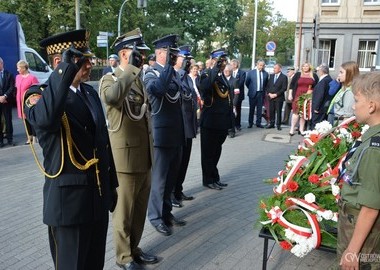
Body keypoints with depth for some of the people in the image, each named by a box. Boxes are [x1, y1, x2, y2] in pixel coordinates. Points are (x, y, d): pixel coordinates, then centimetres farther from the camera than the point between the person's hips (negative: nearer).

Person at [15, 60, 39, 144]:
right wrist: (17, 100, 10)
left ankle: (34, 138, 9)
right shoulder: (17, 77, 9)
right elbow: (17, 89, 17)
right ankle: (29, 137, 22)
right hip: (21, 102, 6)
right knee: (26, 120, 12)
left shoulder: (32, 77, -11)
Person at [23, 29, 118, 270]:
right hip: (69, 200, -7)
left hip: (98, 197, 7)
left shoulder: (90, 92, 9)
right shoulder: (39, 94, -12)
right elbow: (44, 119, -39)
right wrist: (66, 70, -34)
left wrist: (111, 184, 18)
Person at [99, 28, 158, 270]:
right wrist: (132, 68, -29)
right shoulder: (110, 79, -11)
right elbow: (112, 97, -37)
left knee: (140, 209, 18)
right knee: (124, 211, 8)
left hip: (144, 157, 7)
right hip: (126, 157, -7)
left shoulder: (139, 79, 12)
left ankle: (134, 249, 36)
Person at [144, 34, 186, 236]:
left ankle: (166, 212, 30)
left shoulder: (173, 73, 14)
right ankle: (156, 217, 17)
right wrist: (168, 65, -26)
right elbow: (158, 89, -36)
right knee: (159, 178, 3)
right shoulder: (151, 73, -12)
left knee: (171, 176, 16)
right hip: (162, 134, -8)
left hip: (176, 134, 8)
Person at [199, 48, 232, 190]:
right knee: (208, 152, 5)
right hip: (210, 121, -7)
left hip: (222, 121, 8)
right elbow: (204, 87, -35)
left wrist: (229, 121, 16)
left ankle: (214, 178, 28)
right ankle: (208, 180, 16)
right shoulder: (207, 74, -10)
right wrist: (215, 69, -28)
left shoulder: (222, 76, 13)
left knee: (216, 151, 17)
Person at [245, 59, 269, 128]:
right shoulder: (251, 72, -2)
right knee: (252, 109, 5)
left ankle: (258, 123, 13)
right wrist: (251, 89, 8)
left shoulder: (265, 73, 4)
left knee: (259, 109, 4)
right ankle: (250, 123, 15)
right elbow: (247, 83, 5)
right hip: (253, 93, -2)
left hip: (261, 93, 2)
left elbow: (266, 83, 15)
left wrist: (264, 89, 9)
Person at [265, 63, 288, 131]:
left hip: (279, 97, -4)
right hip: (270, 97, 4)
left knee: (278, 112, 1)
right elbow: (268, 86, 13)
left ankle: (278, 125, 9)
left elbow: (284, 88, -9)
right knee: (271, 111, 6)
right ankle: (271, 124, 16)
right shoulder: (271, 76, 12)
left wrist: (276, 94, -13)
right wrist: (269, 93, -3)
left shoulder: (284, 77, -4)